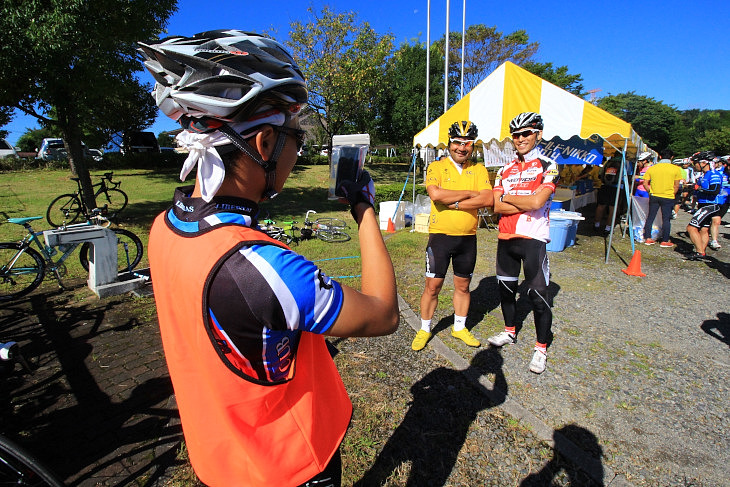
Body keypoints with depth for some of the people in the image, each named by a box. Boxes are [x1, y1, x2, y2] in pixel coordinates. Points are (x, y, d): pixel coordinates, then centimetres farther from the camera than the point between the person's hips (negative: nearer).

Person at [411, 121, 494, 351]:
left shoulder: (479, 170, 6)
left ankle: (459, 327, 33)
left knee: (463, 285, 15)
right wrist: (469, 193, -14)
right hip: (440, 235, -3)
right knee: (433, 286, 3)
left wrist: (454, 203, -17)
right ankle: (424, 329, 21)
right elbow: (435, 194, -20)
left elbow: (487, 199, -9)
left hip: (468, 237, 3)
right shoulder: (436, 167, -1)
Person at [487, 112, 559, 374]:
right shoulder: (505, 170, 12)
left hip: (533, 238, -5)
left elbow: (537, 201, -18)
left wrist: (506, 197, -5)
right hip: (505, 237, 5)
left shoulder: (547, 166, -2)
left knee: (538, 294, -2)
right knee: (506, 288, 16)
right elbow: (497, 207, -1)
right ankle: (510, 331, 36)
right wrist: (526, 203, -12)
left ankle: (541, 348, 14)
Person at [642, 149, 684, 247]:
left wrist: (651, 192, 13)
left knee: (650, 217, 11)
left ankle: (647, 238, 14)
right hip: (668, 197, -2)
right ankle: (665, 241, 9)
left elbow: (645, 183, 1)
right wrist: (672, 195, 11)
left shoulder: (652, 168, 1)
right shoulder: (676, 169, -4)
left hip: (654, 196, 2)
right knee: (666, 219, 5)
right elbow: (676, 185, -4)